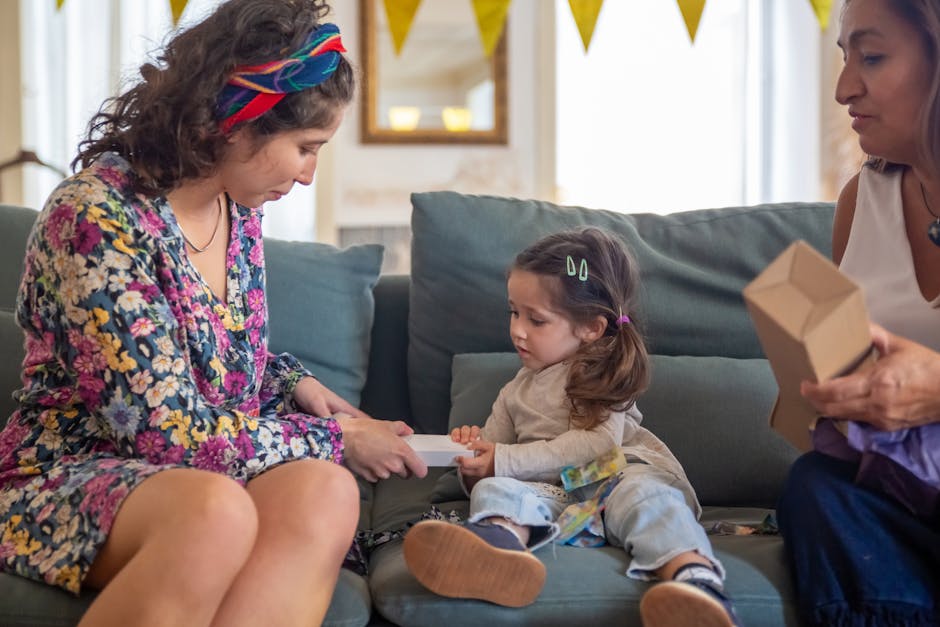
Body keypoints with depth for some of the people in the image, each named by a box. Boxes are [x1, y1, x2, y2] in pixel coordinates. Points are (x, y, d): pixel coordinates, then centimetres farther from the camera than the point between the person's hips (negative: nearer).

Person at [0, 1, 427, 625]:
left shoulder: (239, 210, 5)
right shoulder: (98, 216, -19)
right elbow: (167, 429, -22)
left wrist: (299, 385, 1)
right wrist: (332, 436, -14)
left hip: (207, 467, 6)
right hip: (63, 481, -6)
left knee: (325, 493, -29)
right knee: (215, 509, -40)